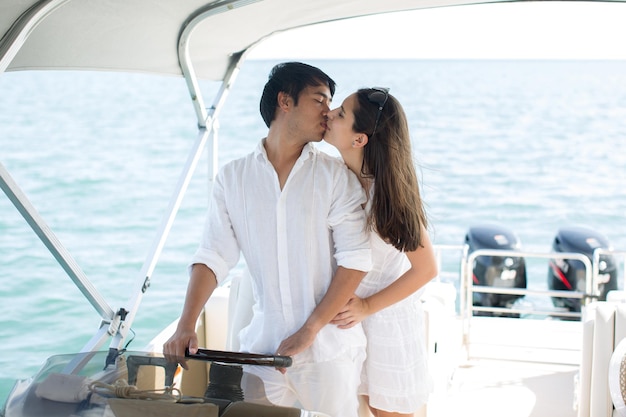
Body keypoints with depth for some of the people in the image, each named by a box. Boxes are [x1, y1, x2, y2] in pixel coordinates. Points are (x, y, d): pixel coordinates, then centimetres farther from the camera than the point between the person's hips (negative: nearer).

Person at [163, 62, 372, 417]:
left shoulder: (336, 175, -2)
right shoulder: (233, 178, 5)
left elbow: (356, 260, -8)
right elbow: (214, 256, 1)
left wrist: (309, 331, -13)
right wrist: (186, 327, -12)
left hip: (330, 349, -1)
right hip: (263, 346, 1)